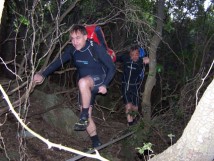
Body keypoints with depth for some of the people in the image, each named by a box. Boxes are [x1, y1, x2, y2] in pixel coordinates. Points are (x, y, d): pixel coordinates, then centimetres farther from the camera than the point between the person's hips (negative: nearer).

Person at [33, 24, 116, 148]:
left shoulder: (96, 48, -22)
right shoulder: (72, 50, -7)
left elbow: (112, 68, -16)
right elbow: (58, 62, -4)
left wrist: (105, 84, -27)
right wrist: (43, 75, -15)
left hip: (99, 80, -6)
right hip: (86, 87, 6)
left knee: (83, 82, -39)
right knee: (86, 116, 4)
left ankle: (84, 117, -25)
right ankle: (96, 143, 20)